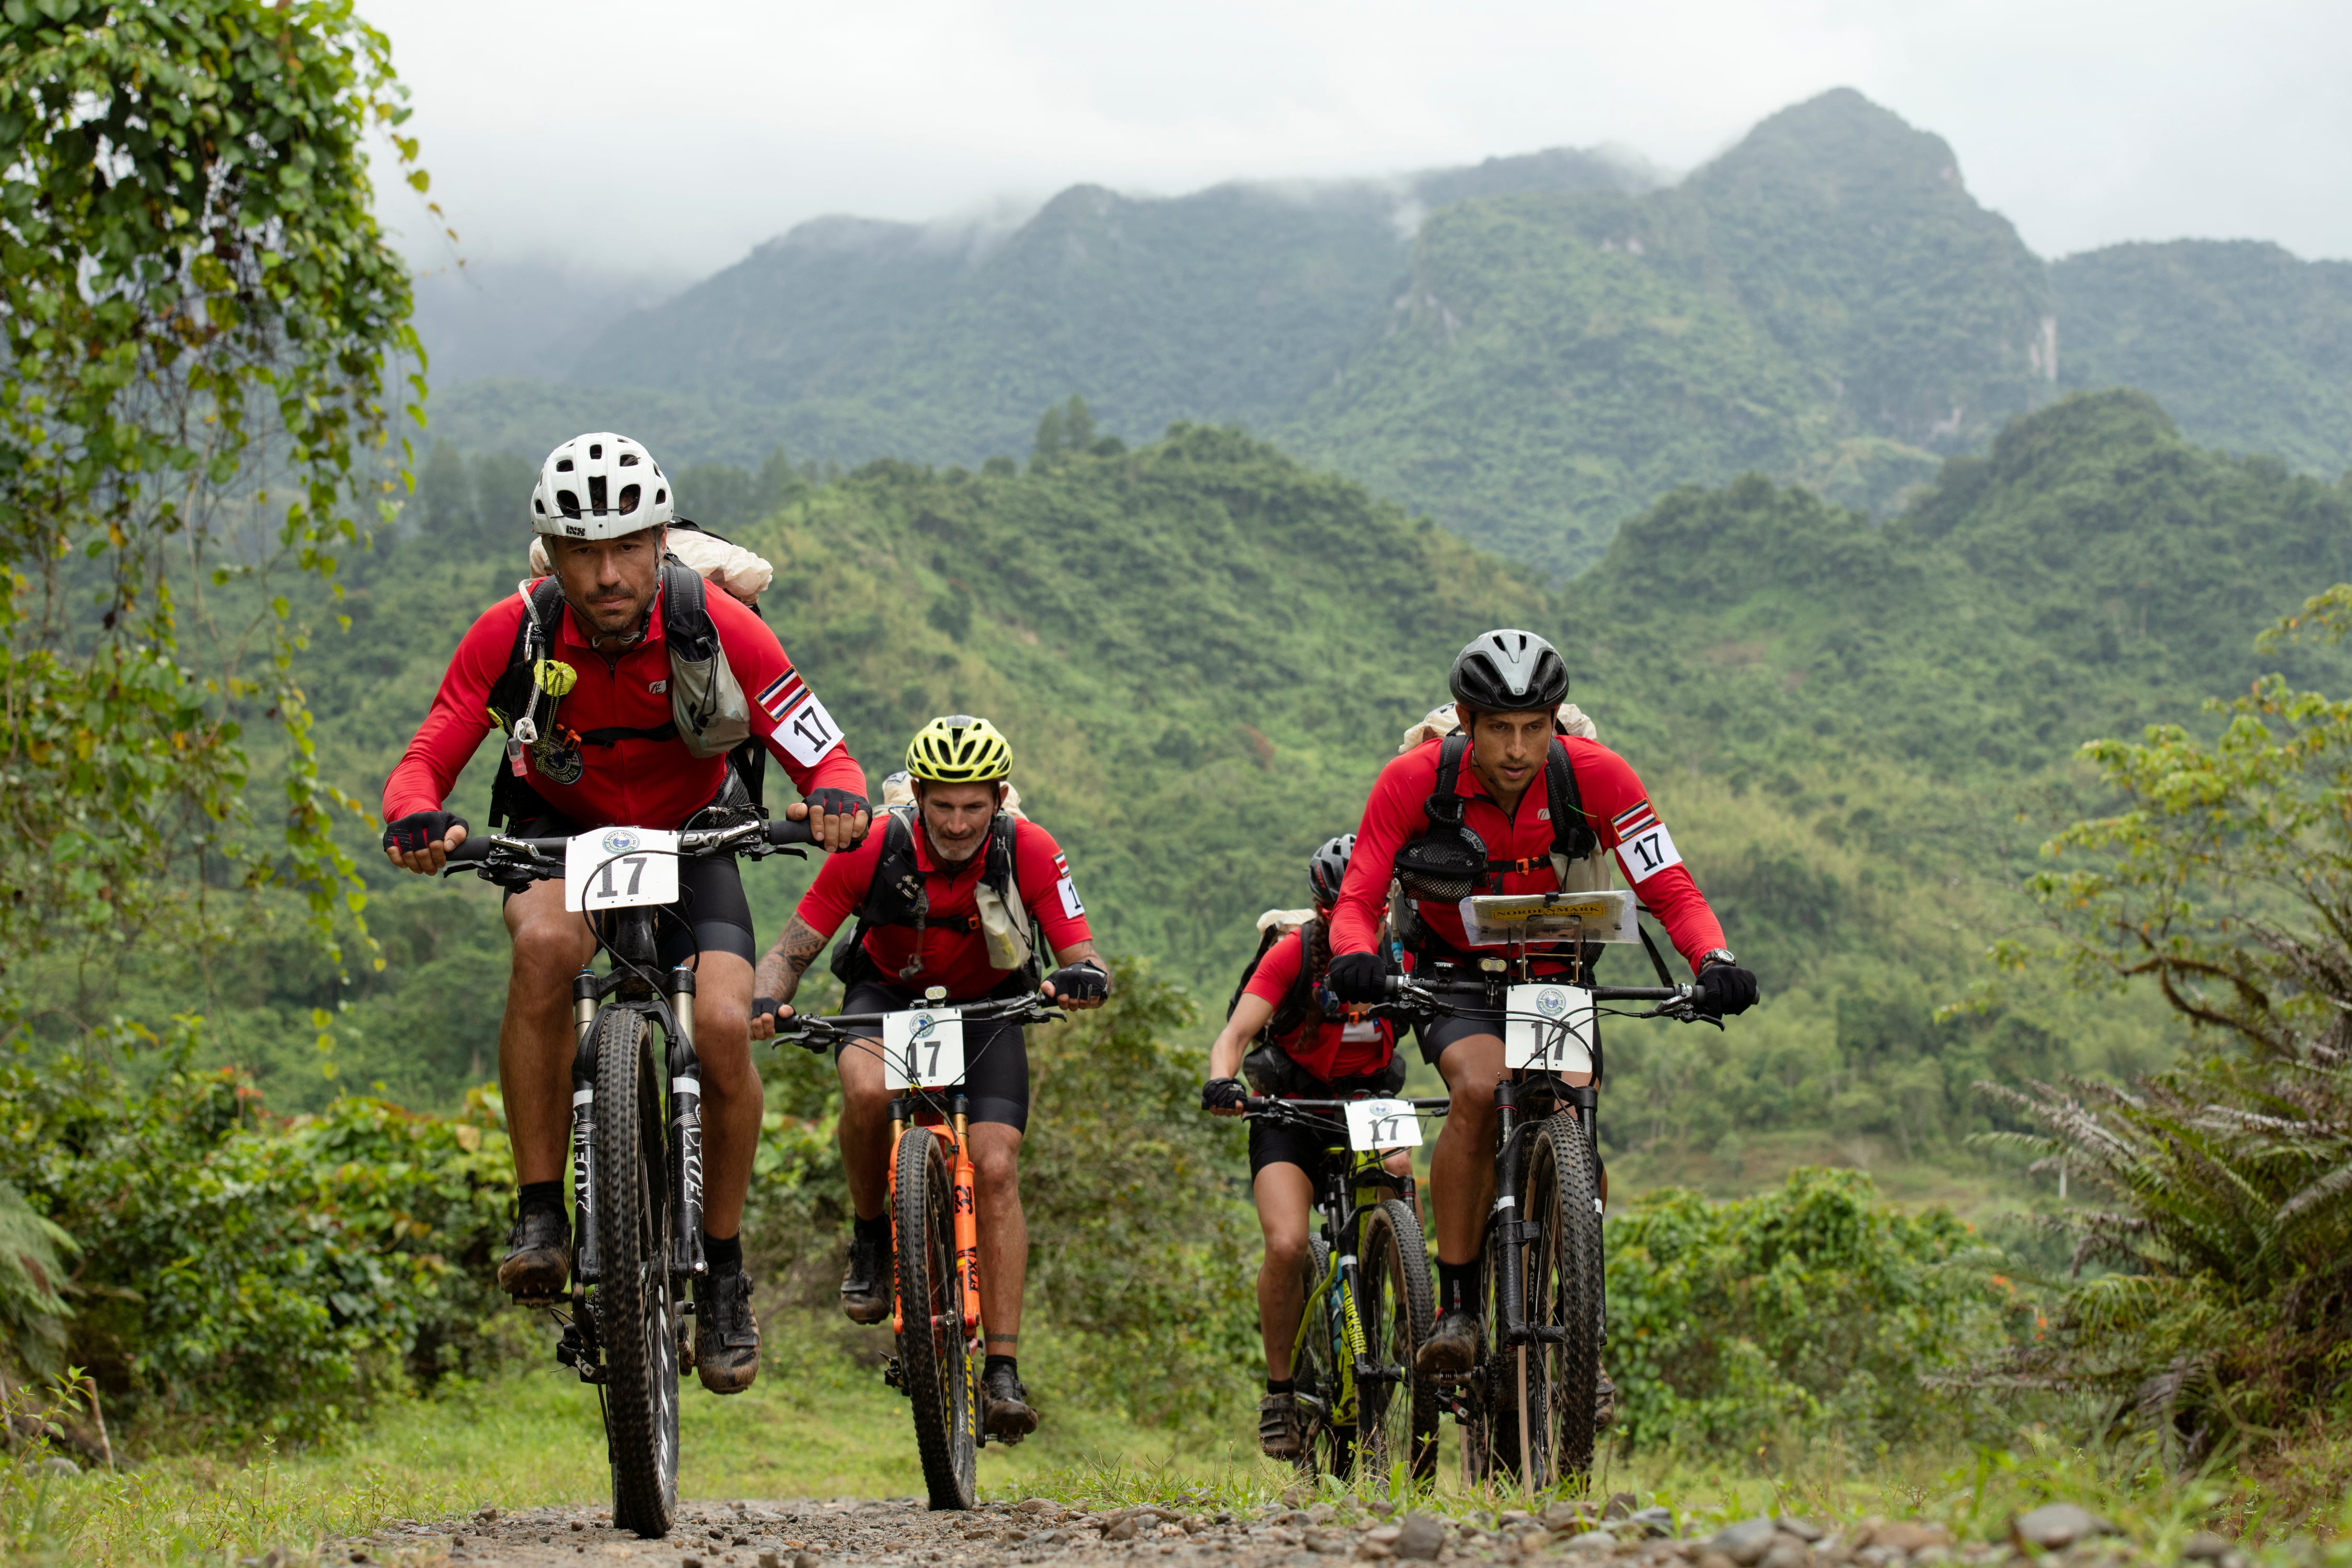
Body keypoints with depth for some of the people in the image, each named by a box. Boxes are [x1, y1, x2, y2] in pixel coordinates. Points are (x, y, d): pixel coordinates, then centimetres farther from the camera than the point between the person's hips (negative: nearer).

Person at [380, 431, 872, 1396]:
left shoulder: (718, 629, -25)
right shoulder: (513, 634, -24)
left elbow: (828, 761, -23)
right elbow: (424, 762, -21)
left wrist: (836, 800, -48)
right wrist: (417, 820, -44)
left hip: (691, 834, 0)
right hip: (561, 830, 0)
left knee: (724, 1027, -23)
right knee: (546, 942, -35)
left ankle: (723, 1271, -1)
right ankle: (540, 1217, -25)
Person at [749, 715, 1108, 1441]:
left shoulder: (1029, 852, -24)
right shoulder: (873, 849, -26)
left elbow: (1083, 957, -24)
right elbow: (793, 950, -20)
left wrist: (1084, 979, -48)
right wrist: (766, 1002, -41)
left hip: (987, 1006, 0)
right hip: (889, 994, 0)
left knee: (996, 1168, -18)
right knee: (868, 1091, -34)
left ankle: (1003, 1372, -14)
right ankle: (871, 1236, -5)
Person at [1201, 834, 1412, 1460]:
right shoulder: (1293, 955, -14)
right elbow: (1237, 1033, -22)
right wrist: (1223, 1081, -43)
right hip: (1291, 1116, -2)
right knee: (1286, 1246, -24)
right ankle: (1280, 1390, -6)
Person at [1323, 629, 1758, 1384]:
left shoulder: (1594, 776, -22)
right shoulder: (1415, 780, -23)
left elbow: (1672, 889, -21)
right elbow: (1359, 897, -21)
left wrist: (1714, 962, -41)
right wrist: (1357, 957, -44)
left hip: (1556, 975, 2)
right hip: (1454, 975, -1)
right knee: (1480, 1089, -31)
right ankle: (1456, 1306, -21)